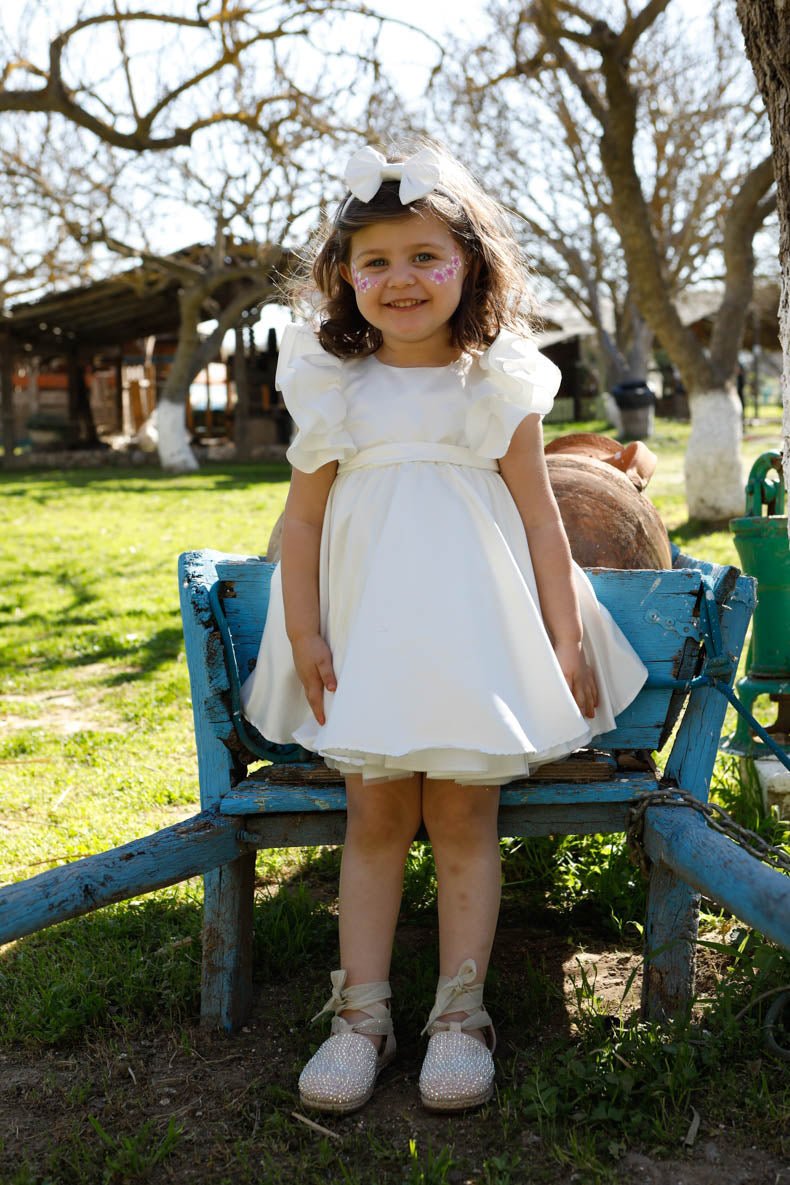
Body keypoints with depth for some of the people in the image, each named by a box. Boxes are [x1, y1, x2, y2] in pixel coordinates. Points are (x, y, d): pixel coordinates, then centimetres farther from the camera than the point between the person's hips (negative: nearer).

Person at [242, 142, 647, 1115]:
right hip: (368, 630, 1)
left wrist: (567, 640, 1)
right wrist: (303, 634, -1)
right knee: (374, 817, 1)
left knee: (463, 820, -2)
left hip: (474, 628, -1)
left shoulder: (498, 388, 3)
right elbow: (303, 519, 6)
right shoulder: (333, 389, 5)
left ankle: (459, 1015, 9)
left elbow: (539, 516, 4)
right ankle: (362, 1013, 9)